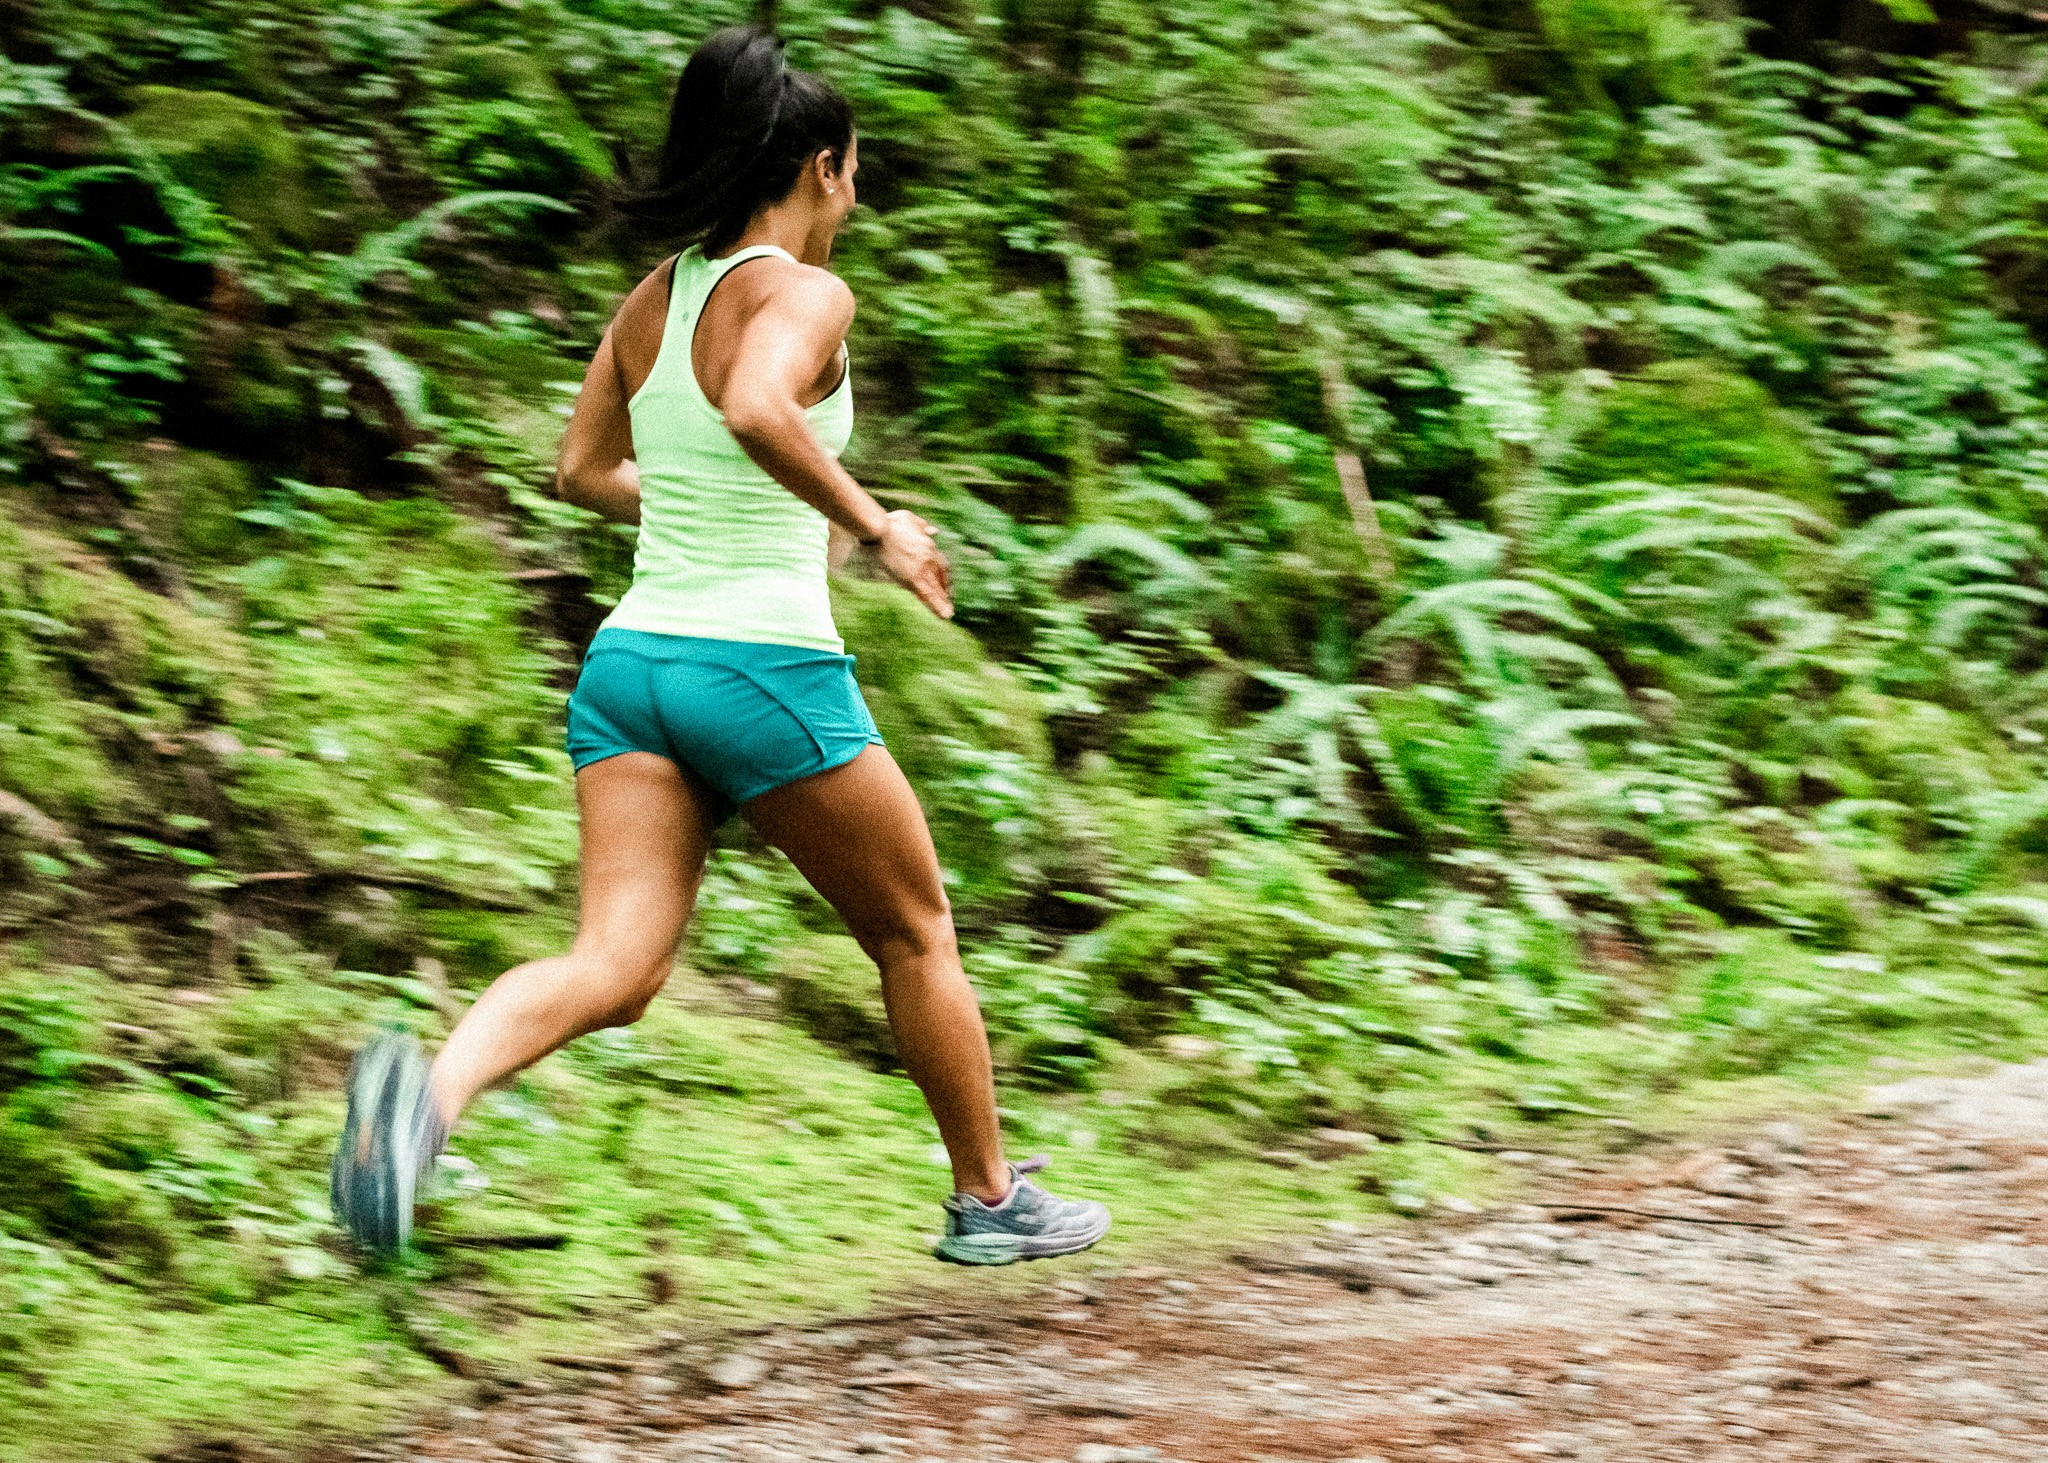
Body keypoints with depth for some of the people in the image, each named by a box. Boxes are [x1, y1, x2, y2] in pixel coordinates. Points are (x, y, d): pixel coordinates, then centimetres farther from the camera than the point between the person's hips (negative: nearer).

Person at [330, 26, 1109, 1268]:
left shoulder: (652, 301, 12)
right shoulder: (805, 295, -9)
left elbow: (586, 474, 24)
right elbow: (757, 409, -30)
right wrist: (871, 526, -19)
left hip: (632, 658, 6)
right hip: (766, 665, -6)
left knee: (615, 967, -6)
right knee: (915, 933, 16)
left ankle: (430, 1090, -35)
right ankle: (991, 1203, 28)